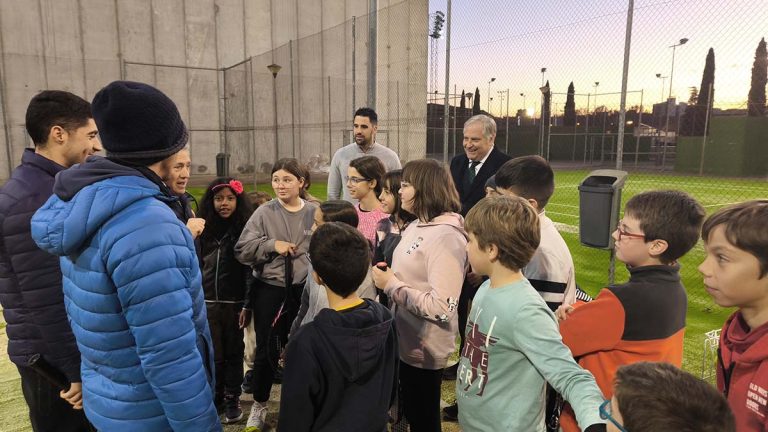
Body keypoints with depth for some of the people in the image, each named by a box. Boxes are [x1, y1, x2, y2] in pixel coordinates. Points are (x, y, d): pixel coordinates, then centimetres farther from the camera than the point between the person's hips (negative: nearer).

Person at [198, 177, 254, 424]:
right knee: (213, 354, 8)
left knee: (233, 352, 9)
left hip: (234, 302, -2)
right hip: (207, 302, 2)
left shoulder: (245, 228, -5)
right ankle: (215, 396, 24)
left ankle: (232, 399, 21)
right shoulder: (204, 228, 3)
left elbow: (250, 270, -6)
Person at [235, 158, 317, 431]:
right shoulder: (264, 213, -4)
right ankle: (259, 405, 29)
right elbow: (242, 250, -7)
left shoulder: (314, 213, -2)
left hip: (304, 288, 1)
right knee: (265, 349, 9)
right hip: (269, 288, 0)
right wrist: (272, 244, -18)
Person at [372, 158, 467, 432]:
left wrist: (392, 286, -22)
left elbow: (442, 307, -30)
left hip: (424, 348, -8)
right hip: (406, 339, 8)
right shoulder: (417, 226, 3)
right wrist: (388, 278, -4)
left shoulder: (446, 236, -24)